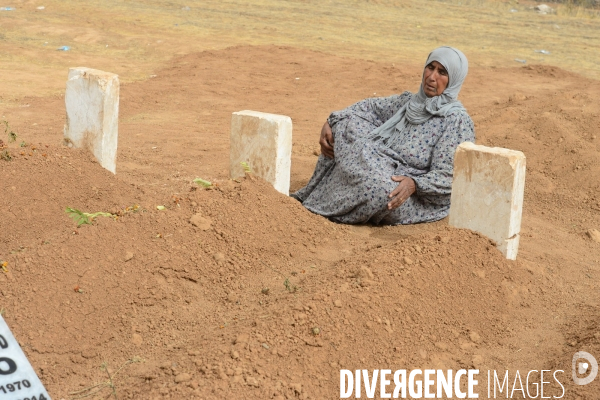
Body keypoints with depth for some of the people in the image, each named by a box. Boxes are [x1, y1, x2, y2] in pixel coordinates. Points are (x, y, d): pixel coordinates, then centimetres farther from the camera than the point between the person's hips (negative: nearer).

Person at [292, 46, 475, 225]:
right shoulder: (409, 101, 6)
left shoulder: (457, 121, -15)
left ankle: (317, 203, -13)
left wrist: (413, 184, -36)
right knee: (348, 124, -2)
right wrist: (331, 122, 3)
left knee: (381, 190, -39)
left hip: (420, 198, -7)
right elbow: (371, 106, 16)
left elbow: (447, 177, -19)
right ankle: (317, 192, 0)